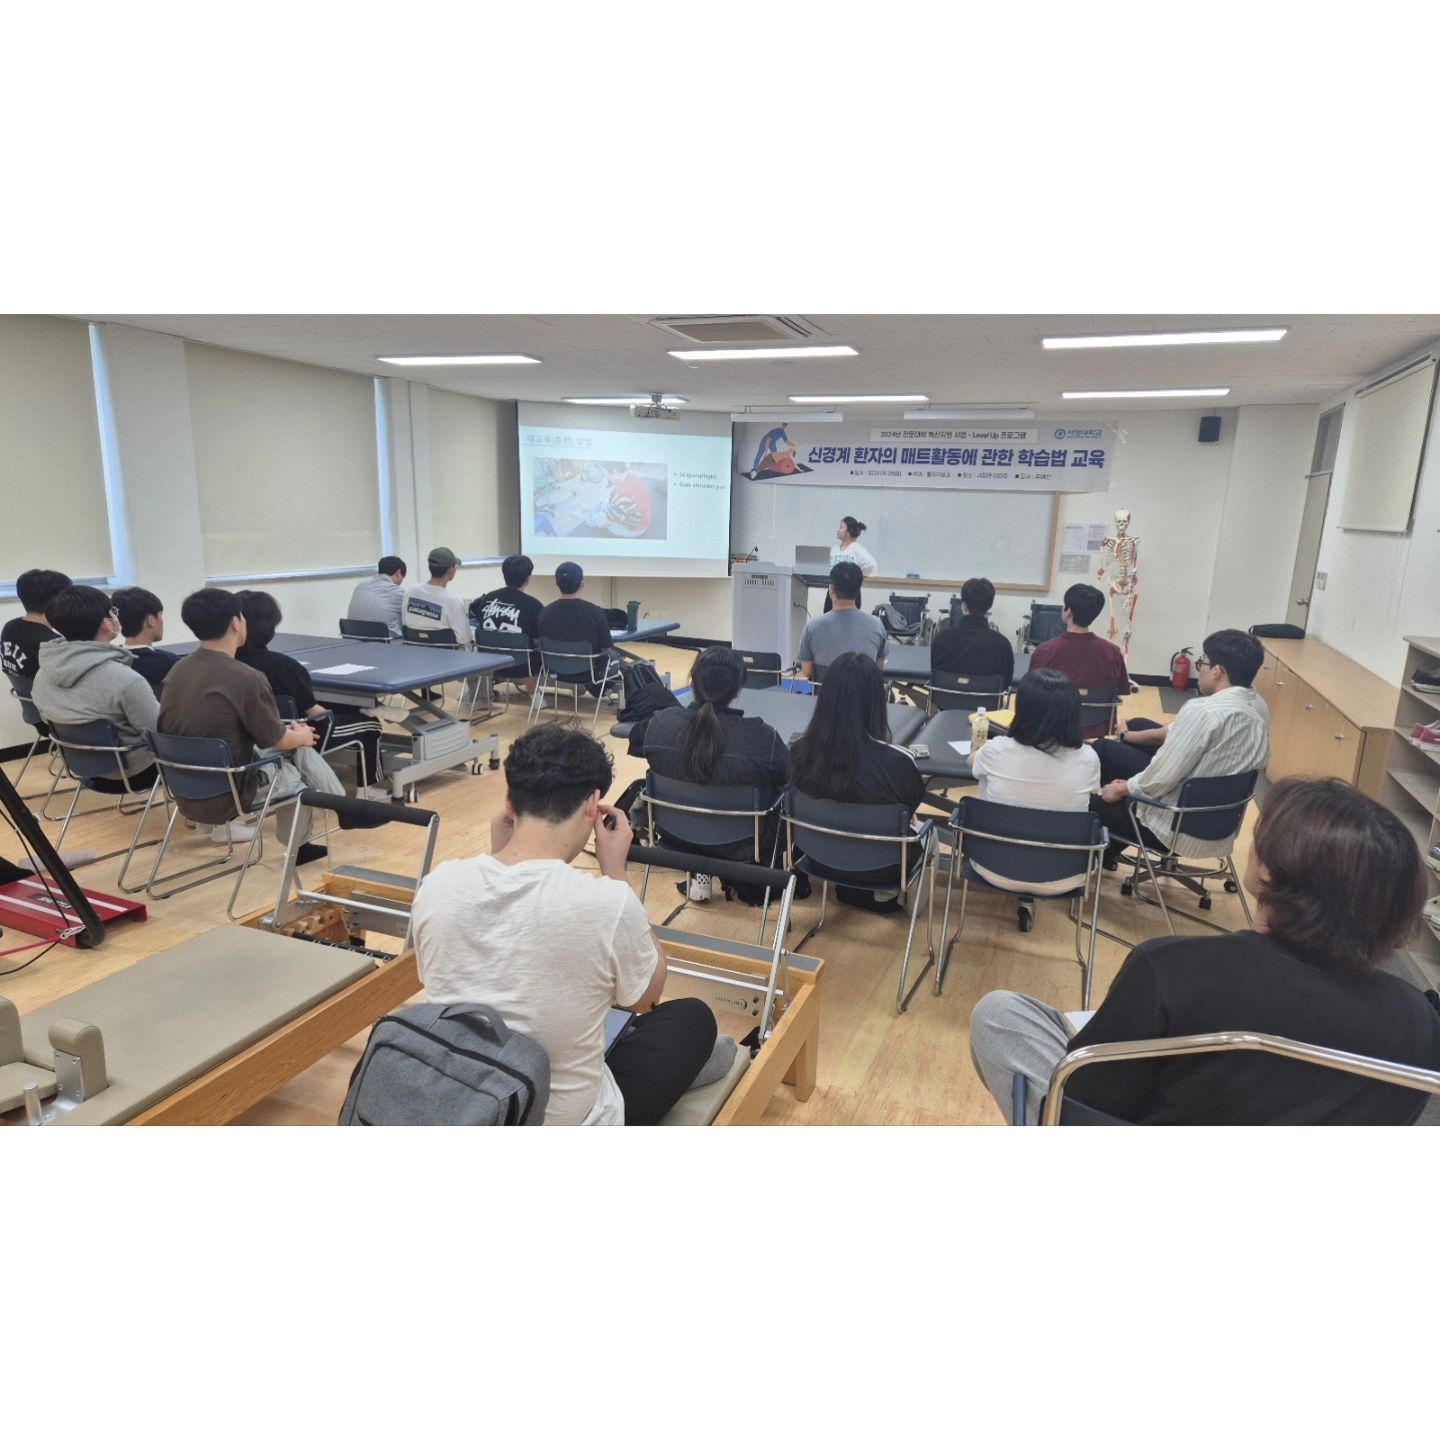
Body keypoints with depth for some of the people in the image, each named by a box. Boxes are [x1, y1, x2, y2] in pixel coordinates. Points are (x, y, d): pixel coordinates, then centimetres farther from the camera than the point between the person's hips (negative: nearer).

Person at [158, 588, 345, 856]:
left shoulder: (177, 671, -1)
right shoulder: (246, 679, -24)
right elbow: (275, 740, -11)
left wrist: (292, 733, 18)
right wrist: (302, 736, 13)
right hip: (228, 794, -7)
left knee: (297, 748, 20)